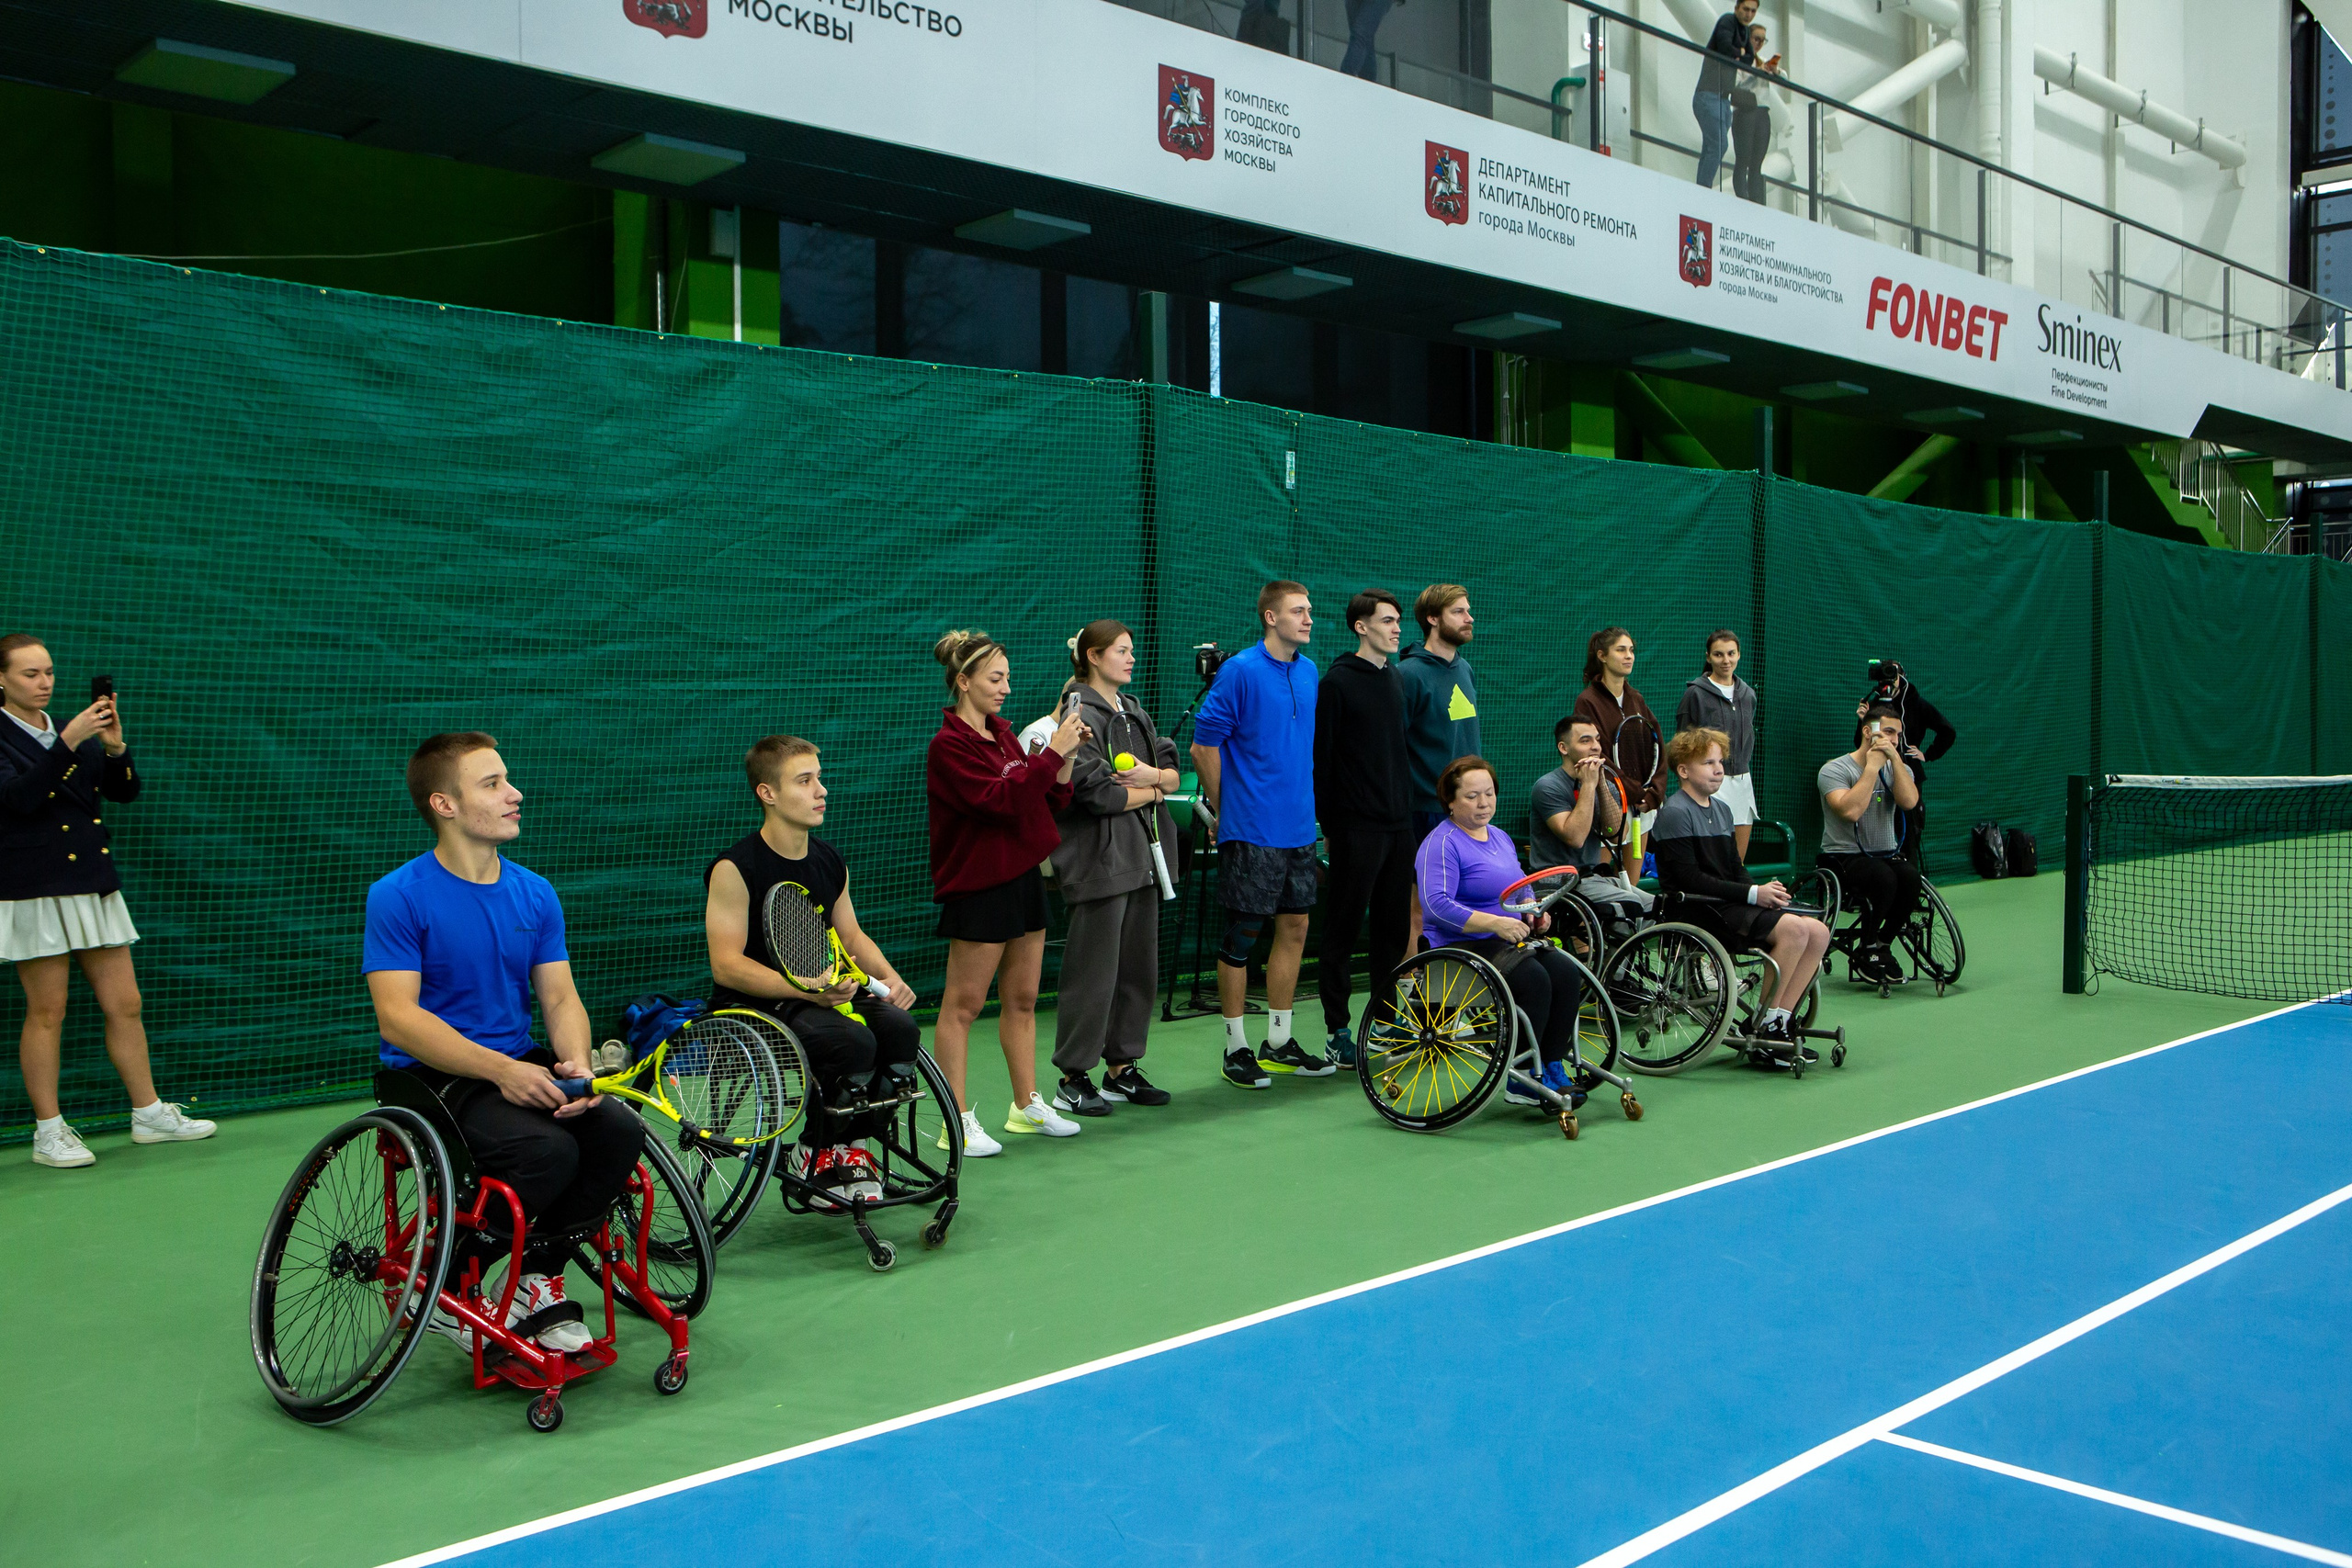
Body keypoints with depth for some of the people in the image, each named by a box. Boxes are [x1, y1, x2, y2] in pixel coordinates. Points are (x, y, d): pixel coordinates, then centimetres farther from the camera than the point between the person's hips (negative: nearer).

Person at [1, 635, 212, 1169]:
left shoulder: (73, 730, 14)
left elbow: (125, 791, 9)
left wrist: (115, 746, -9)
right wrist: (68, 742, -27)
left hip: (94, 885, 6)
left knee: (124, 1005, 8)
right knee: (47, 1011, 0)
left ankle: (149, 1114, 18)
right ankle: (48, 1132, 10)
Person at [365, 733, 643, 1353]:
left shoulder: (536, 894, 8)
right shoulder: (397, 895, -9)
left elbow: (561, 998, 7)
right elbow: (397, 1017, -16)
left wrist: (576, 1065, -15)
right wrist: (501, 1069, -25)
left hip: (522, 1067, 6)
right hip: (431, 1077, -6)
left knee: (620, 1132, -20)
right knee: (548, 1149, -29)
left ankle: (536, 1276, 2)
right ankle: (442, 1284, -4)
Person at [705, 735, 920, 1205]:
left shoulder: (831, 862, 9)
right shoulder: (735, 868, -13)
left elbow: (851, 935, 20)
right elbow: (727, 966, -17)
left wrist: (888, 976, -1)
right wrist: (806, 989, -29)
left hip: (823, 994, 6)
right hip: (750, 1008, -6)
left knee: (900, 1028, -21)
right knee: (852, 1040, -31)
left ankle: (853, 1148, -2)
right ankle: (815, 1154, -6)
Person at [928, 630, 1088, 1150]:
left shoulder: (1003, 734, 13)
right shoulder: (949, 745, -12)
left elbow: (1049, 803, 13)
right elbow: (1001, 800, -24)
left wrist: (1065, 758, -3)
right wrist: (1053, 751, -23)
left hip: (1024, 878, 9)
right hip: (978, 888, -8)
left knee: (1022, 1000, 14)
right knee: (963, 1006, -2)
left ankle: (1027, 1105, 24)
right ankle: (958, 1121, 3)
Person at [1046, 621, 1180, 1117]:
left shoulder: (1134, 711, 17)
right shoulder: (1080, 714, -10)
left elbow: (1174, 772, 14)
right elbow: (1098, 793, -18)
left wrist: (1152, 775, -9)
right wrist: (1152, 791, -2)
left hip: (1141, 857, 9)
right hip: (1098, 859, -8)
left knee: (1139, 968, 10)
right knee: (1093, 970, -5)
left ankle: (1122, 1068, 20)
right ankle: (1073, 1079, 4)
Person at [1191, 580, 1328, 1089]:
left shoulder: (1309, 672, 10)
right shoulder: (1240, 671, -11)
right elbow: (1204, 745, -10)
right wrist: (1225, 810, -3)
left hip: (1299, 828, 7)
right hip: (1252, 832, -7)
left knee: (1295, 927, 11)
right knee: (1241, 934, 1)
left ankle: (1279, 1043, 22)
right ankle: (1236, 1048, 11)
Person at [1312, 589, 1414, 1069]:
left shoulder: (1397, 679, 14)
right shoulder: (1338, 682, -7)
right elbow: (1321, 758, -8)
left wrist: (1409, 809, 17)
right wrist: (1327, 824, -10)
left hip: (1398, 826, 7)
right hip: (1356, 828, -7)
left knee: (1394, 924, 11)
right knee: (1344, 929, -1)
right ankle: (1337, 1032, 5)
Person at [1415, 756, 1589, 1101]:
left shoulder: (1500, 837, 18)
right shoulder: (1442, 843, -9)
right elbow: (1436, 905, -21)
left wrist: (1534, 912, 2)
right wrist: (1495, 923, -28)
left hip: (1508, 941, 7)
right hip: (1461, 947, -7)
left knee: (1565, 972, -18)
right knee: (1533, 978, -29)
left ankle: (1553, 1066, -10)